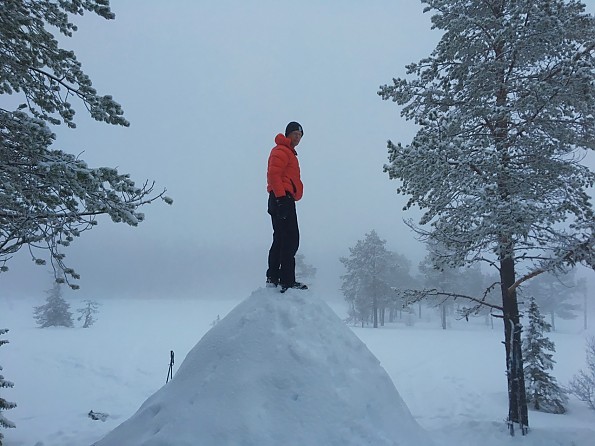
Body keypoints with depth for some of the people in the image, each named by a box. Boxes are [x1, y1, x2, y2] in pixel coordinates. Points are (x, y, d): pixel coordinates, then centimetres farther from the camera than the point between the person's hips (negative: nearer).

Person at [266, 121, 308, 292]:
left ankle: (273, 278, 15)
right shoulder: (281, 151, -4)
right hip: (283, 199, -11)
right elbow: (273, 174, -17)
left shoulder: (289, 153, 27)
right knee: (290, 240, -14)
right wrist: (281, 197, -25)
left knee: (280, 240, 12)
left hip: (281, 200, 11)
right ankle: (287, 281, -17)